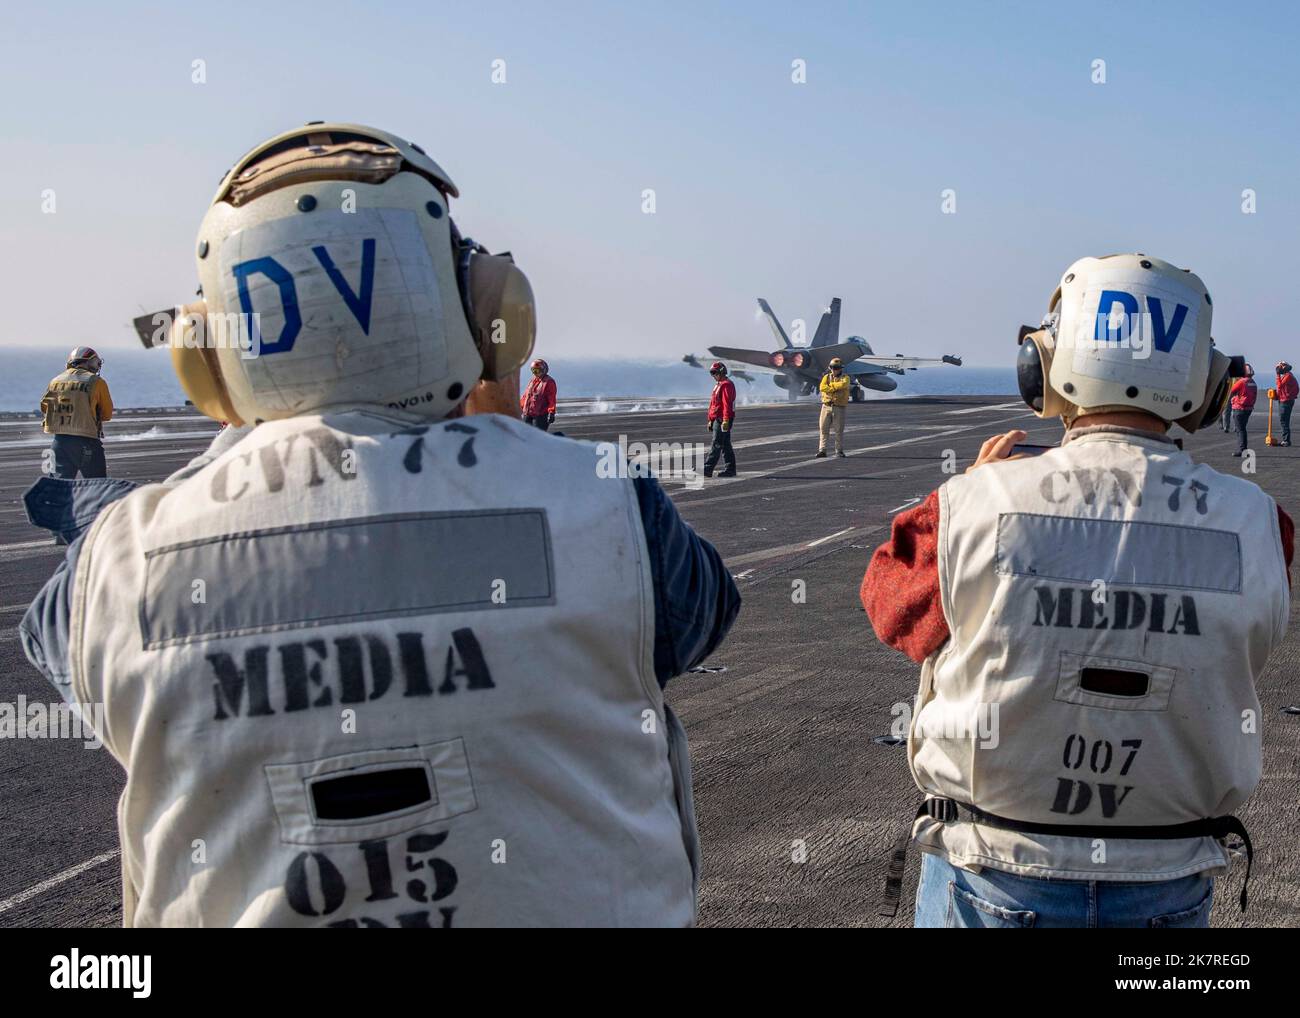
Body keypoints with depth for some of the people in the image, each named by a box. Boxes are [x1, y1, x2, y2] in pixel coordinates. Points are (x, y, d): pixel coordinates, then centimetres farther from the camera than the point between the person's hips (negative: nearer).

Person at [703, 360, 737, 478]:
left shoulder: (726, 385, -12)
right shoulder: (719, 385, 21)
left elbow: (727, 404, -20)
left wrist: (725, 421, -25)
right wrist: (711, 420, 25)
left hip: (722, 420, -10)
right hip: (718, 419, 10)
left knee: (716, 445, -10)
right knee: (725, 445, 10)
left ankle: (707, 469, -12)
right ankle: (729, 470, 12)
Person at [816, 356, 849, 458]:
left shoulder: (845, 378, 3)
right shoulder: (826, 377, 10)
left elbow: (843, 384, -20)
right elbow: (822, 387, -9)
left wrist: (830, 385, -9)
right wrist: (836, 388, -14)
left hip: (839, 407, -2)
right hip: (826, 406, 2)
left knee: (839, 430, 1)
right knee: (824, 429, -1)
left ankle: (839, 451, 9)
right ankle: (822, 450, 1)